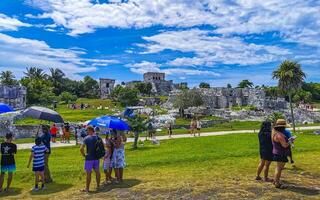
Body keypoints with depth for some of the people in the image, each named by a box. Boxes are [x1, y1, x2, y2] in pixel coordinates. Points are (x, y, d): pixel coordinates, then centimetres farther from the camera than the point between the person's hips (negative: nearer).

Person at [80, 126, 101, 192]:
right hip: (96, 157, 5)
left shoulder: (87, 138, -12)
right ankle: (98, 185, 27)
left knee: (88, 173, 2)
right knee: (97, 171, 15)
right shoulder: (97, 137, 2)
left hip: (89, 158, -5)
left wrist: (84, 155, -4)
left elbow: (81, 148, -19)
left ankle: (87, 188, 11)